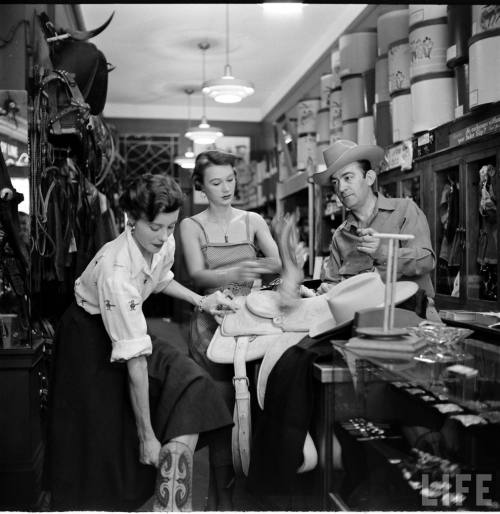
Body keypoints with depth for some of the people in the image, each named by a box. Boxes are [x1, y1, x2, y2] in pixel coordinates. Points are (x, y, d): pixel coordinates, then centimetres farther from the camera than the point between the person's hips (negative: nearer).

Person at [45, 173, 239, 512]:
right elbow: (135, 360, -33)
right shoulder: (116, 272, -35)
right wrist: (147, 435, -28)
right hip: (92, 339, -6)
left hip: (128, 325, 6)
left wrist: (200, 301, 1)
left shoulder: (165, 243, -14)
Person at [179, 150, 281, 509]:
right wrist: (237, 271, -27)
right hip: (213, 319, -2)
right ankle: (222, 495, 9)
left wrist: (254, 268, -24)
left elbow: (278, 261, -2)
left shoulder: (252, 221, 11)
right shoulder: (192, 226, 5)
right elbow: (199, 275, -9)